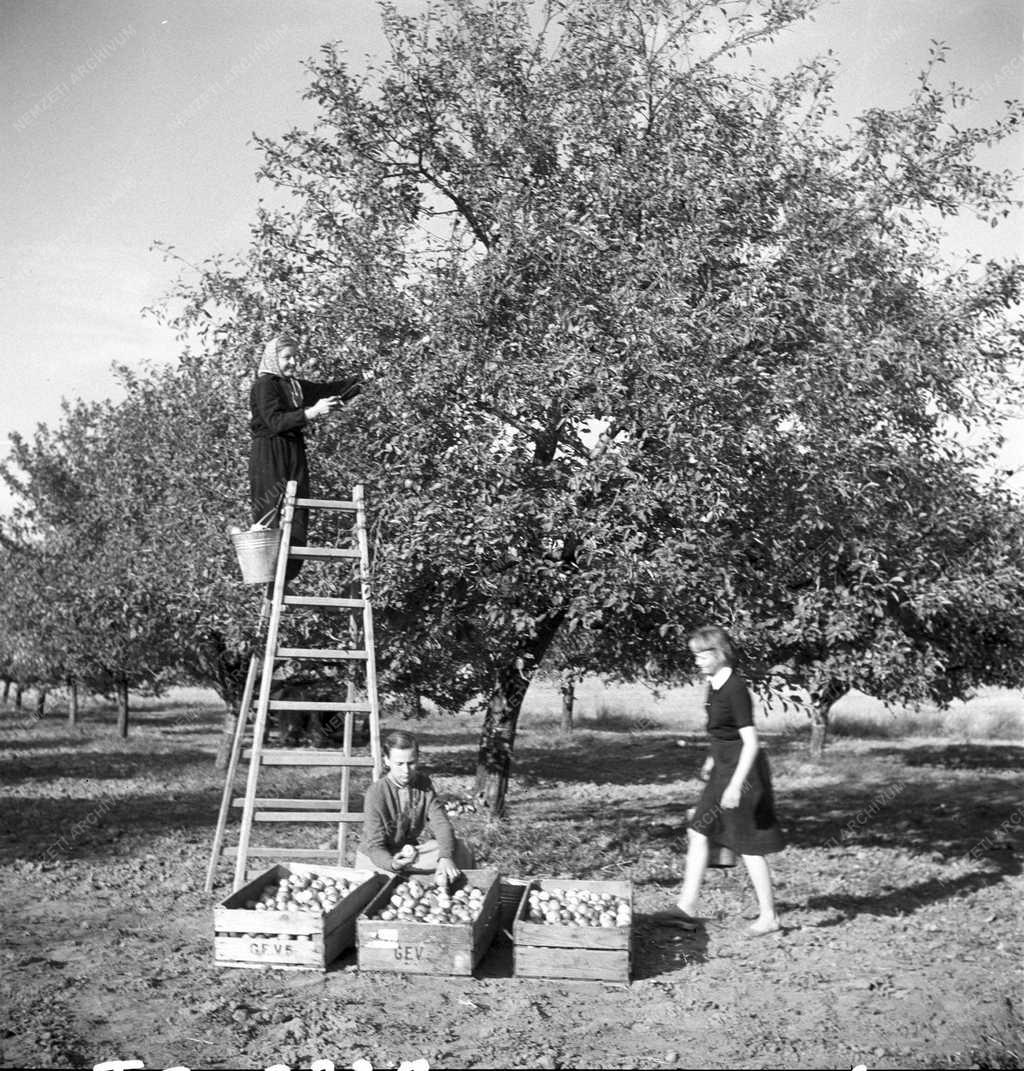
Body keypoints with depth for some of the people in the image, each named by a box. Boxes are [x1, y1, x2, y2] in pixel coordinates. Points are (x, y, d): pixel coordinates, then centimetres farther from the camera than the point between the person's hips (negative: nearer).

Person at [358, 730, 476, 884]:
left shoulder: (423, 784, -5)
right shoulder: (376, 794, -21)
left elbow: (441, 824, -14)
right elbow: (375, 846, -22)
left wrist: (445, 858, -34)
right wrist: (393, 864, -45)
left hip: (410, 852, 4)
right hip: (379, 858, -4)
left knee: (461, 848, -15)